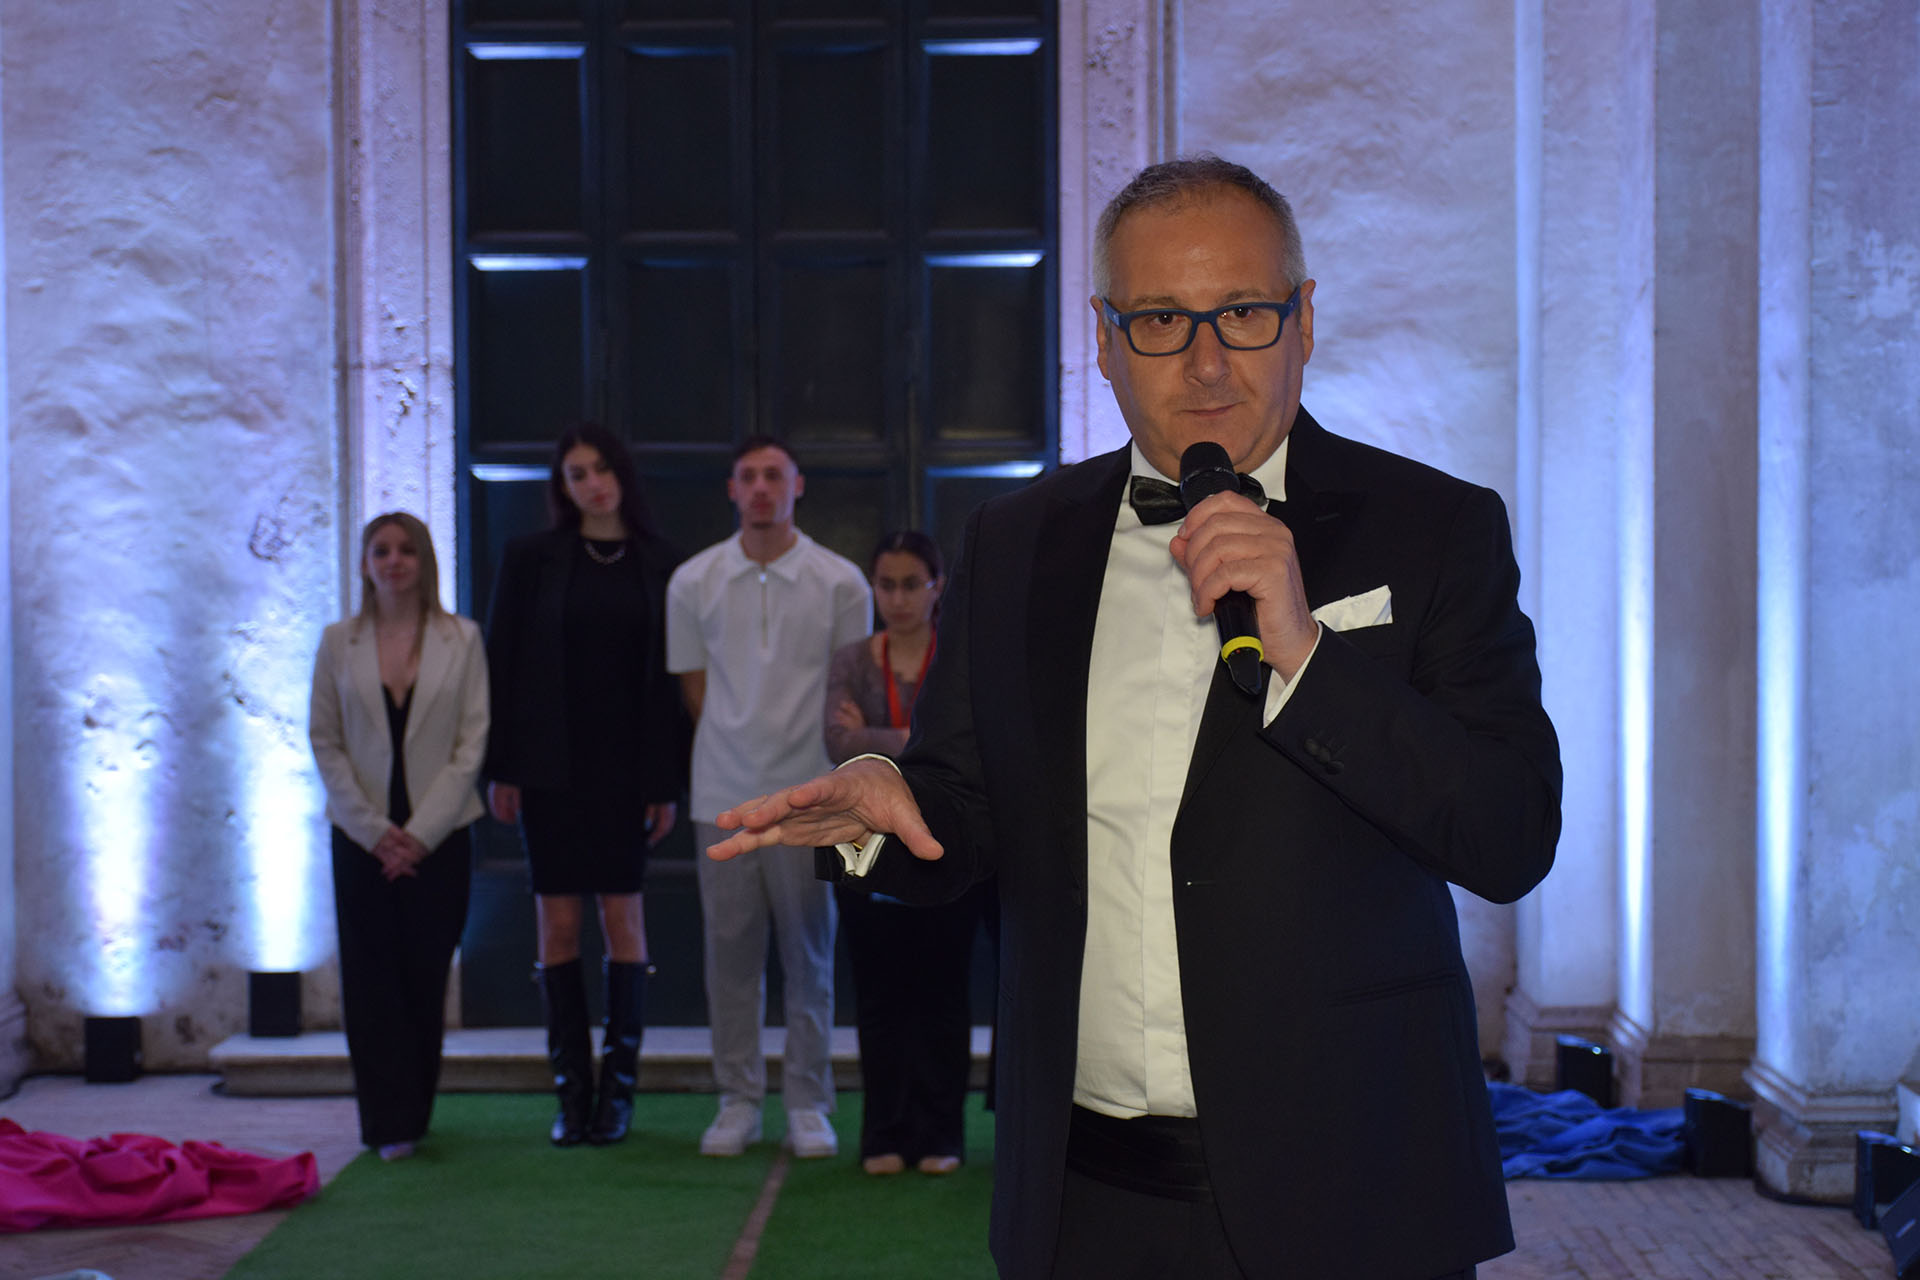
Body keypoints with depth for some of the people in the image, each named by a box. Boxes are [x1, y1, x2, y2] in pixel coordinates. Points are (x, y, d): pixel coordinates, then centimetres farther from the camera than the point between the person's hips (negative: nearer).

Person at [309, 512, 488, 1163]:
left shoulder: (461, 639, 2)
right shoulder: (339, 642, 6)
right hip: (361, 835, 1)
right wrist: (373, 828, -6)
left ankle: (412, 1114, 14)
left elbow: (472, 742, -1)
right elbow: (324, 742, 4)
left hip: (439, 835, -1)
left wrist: (422, 831, -9)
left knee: (426, 975, 3)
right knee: (371, 979, -2)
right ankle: (389, 1122, 1)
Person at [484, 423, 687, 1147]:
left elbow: (671, 677, 5)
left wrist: (668, 780, 0)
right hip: (550, 763, 0)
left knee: (623, 915, -1)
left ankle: (618, 1086, 5)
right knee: (558, 922, 0)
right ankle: (571, 1089, 7)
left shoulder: (660, 567, 6)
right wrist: (500, 768, -3)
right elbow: (501, 660, 3)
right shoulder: (530, 559, 4)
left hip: (626, 767, 0)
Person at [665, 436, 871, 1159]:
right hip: (723, 796, 1)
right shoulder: (693, 582, 4)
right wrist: (737, 756, 9)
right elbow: (696, 690, 11)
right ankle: (737, 1101, 15)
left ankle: (807, 1105, 13)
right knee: (730, 952, 5)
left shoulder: (840, 583, 0)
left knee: (809, 954, 4)